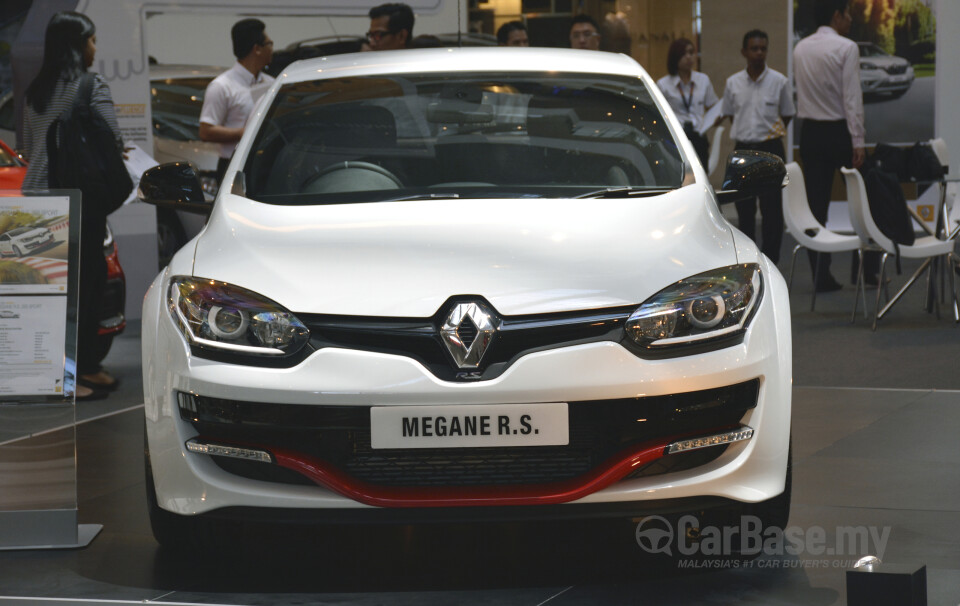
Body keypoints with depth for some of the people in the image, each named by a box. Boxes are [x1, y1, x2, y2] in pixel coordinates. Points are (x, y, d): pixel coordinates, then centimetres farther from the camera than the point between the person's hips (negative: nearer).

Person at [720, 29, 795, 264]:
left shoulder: (779, 82, -2)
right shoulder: (733, 83, 4)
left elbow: (787, 115, 8)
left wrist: (772, 133, 1)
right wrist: (746, 131, 8)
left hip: (770, 148, -2)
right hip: (743, 148, 2)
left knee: (772, 208, -3)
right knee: (744, 208, 7)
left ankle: (770, 260, 2)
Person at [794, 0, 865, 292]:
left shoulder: (800, 49, 7)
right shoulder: (846, 48, -12)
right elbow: (852, 98, -16)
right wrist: (858, 142, -16)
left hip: (810, 133, 5)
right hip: (840, 130, -5)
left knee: (816, 203, 4)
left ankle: (821, 276, 3)